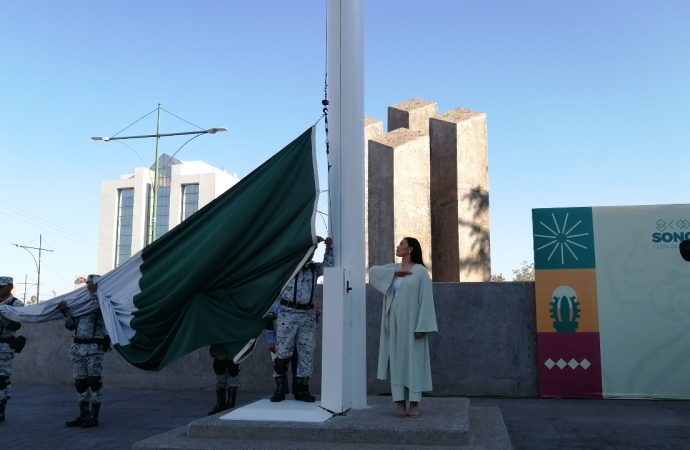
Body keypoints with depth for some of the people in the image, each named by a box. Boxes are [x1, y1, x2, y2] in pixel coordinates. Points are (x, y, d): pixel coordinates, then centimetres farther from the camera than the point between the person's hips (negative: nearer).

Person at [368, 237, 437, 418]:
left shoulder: (421, 271, -4)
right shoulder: (393, 268, 12)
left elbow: (426, 299, -9)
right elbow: (373, 271, -1)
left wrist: (421, 326, -16)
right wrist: (395, 272, -9)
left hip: (411, 321, -5)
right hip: (395, 322, 5)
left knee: (413, 359, -1)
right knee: (396, 359, 2)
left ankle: (414, 402, 4)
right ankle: (400, 401, 6)